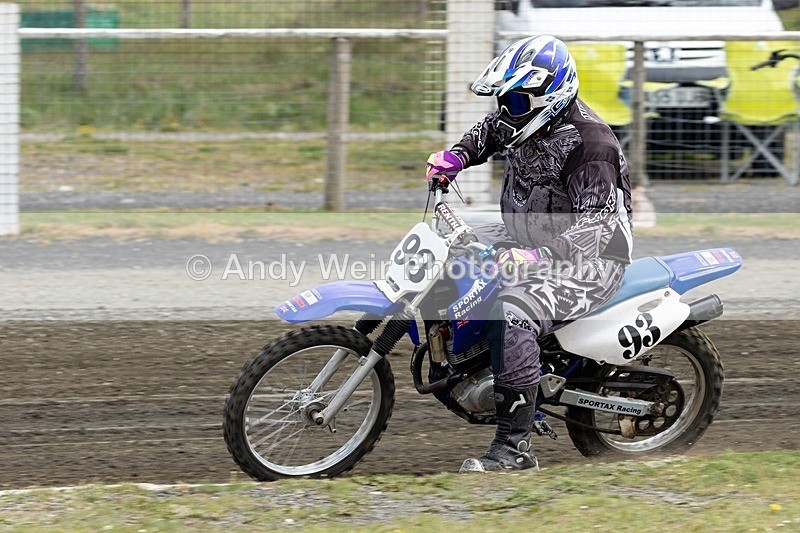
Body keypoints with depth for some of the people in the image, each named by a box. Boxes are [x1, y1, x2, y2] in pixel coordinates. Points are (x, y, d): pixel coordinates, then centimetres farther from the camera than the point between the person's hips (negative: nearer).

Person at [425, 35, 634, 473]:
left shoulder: (588, 143, -25)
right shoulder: (531, 118, 1)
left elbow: (596, 223, -31)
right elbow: (490, 130, 26)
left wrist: (537, 256, -42)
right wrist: (456, 156, 7)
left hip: (588, 260, -10)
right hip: (528, 239, 10)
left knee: (511, 312, -34)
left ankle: (514, 445, -32)